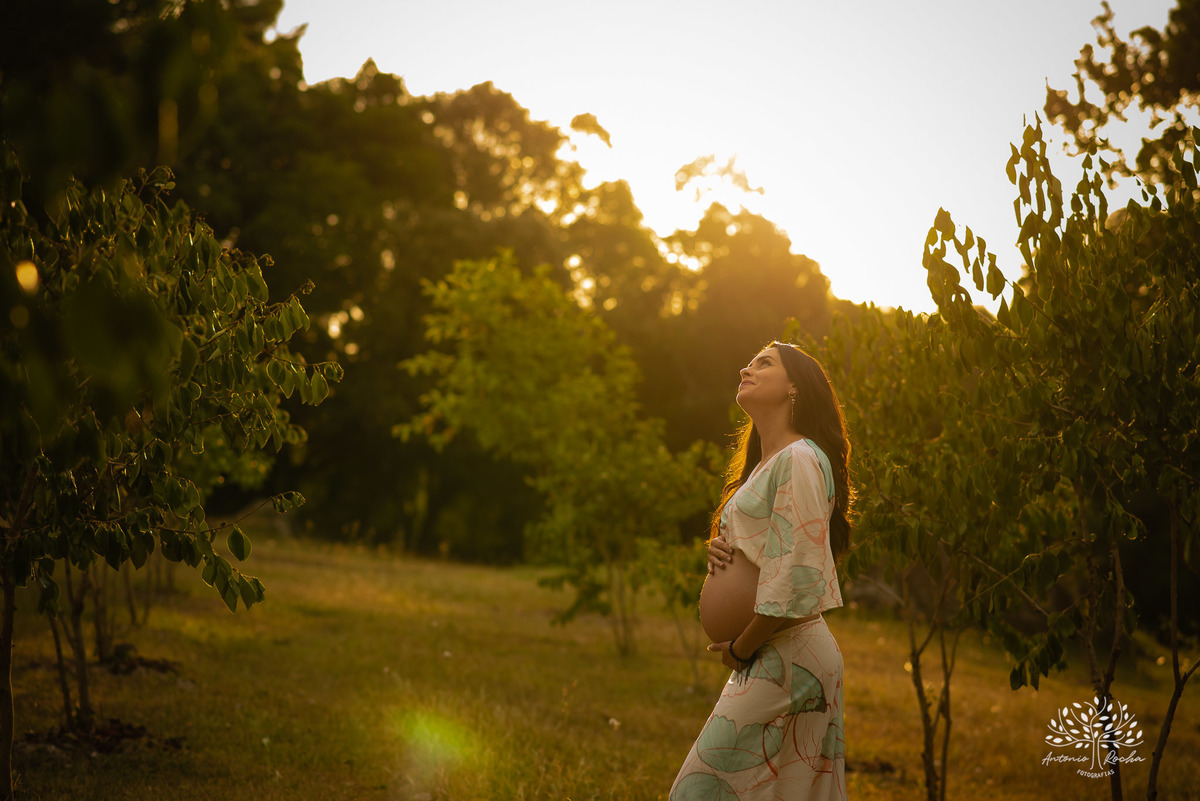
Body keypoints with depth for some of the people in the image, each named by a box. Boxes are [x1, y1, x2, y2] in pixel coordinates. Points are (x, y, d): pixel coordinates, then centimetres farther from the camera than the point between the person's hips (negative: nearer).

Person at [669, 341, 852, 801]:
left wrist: (742, 646, -11)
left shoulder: (799, 460, -12)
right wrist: (722, 549, 4)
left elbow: (796, 577, -19)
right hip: (769, 658, 9)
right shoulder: (763, 465, 20)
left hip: (786, 659, -9)